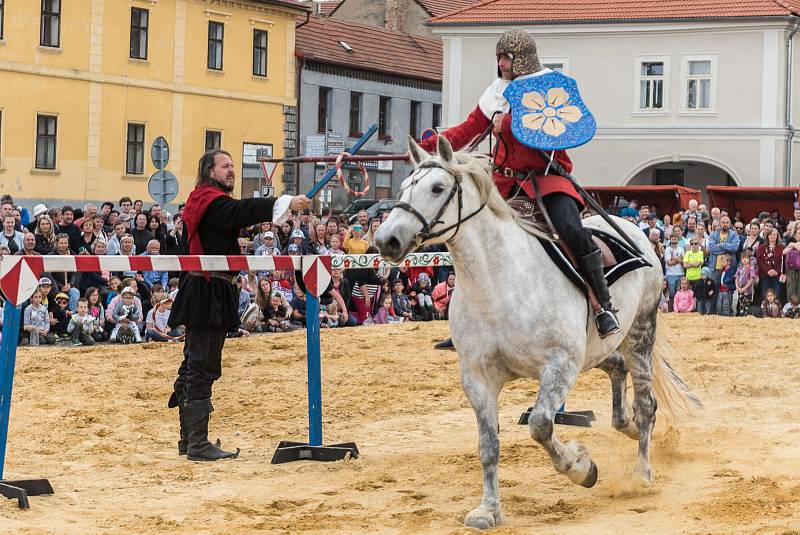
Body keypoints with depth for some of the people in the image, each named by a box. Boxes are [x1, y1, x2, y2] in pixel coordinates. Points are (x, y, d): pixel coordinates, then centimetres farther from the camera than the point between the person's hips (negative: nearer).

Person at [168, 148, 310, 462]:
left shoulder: (203, 201, 21)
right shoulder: (211, 200, -13)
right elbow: (242, 212, -30)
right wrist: (287, 203, -39)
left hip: (199, 292, 11)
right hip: (208, 293, -11)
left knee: (194, 366, 15)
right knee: (203, 368, -11)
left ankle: (188, 438, 23)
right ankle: (198, 444, -11)